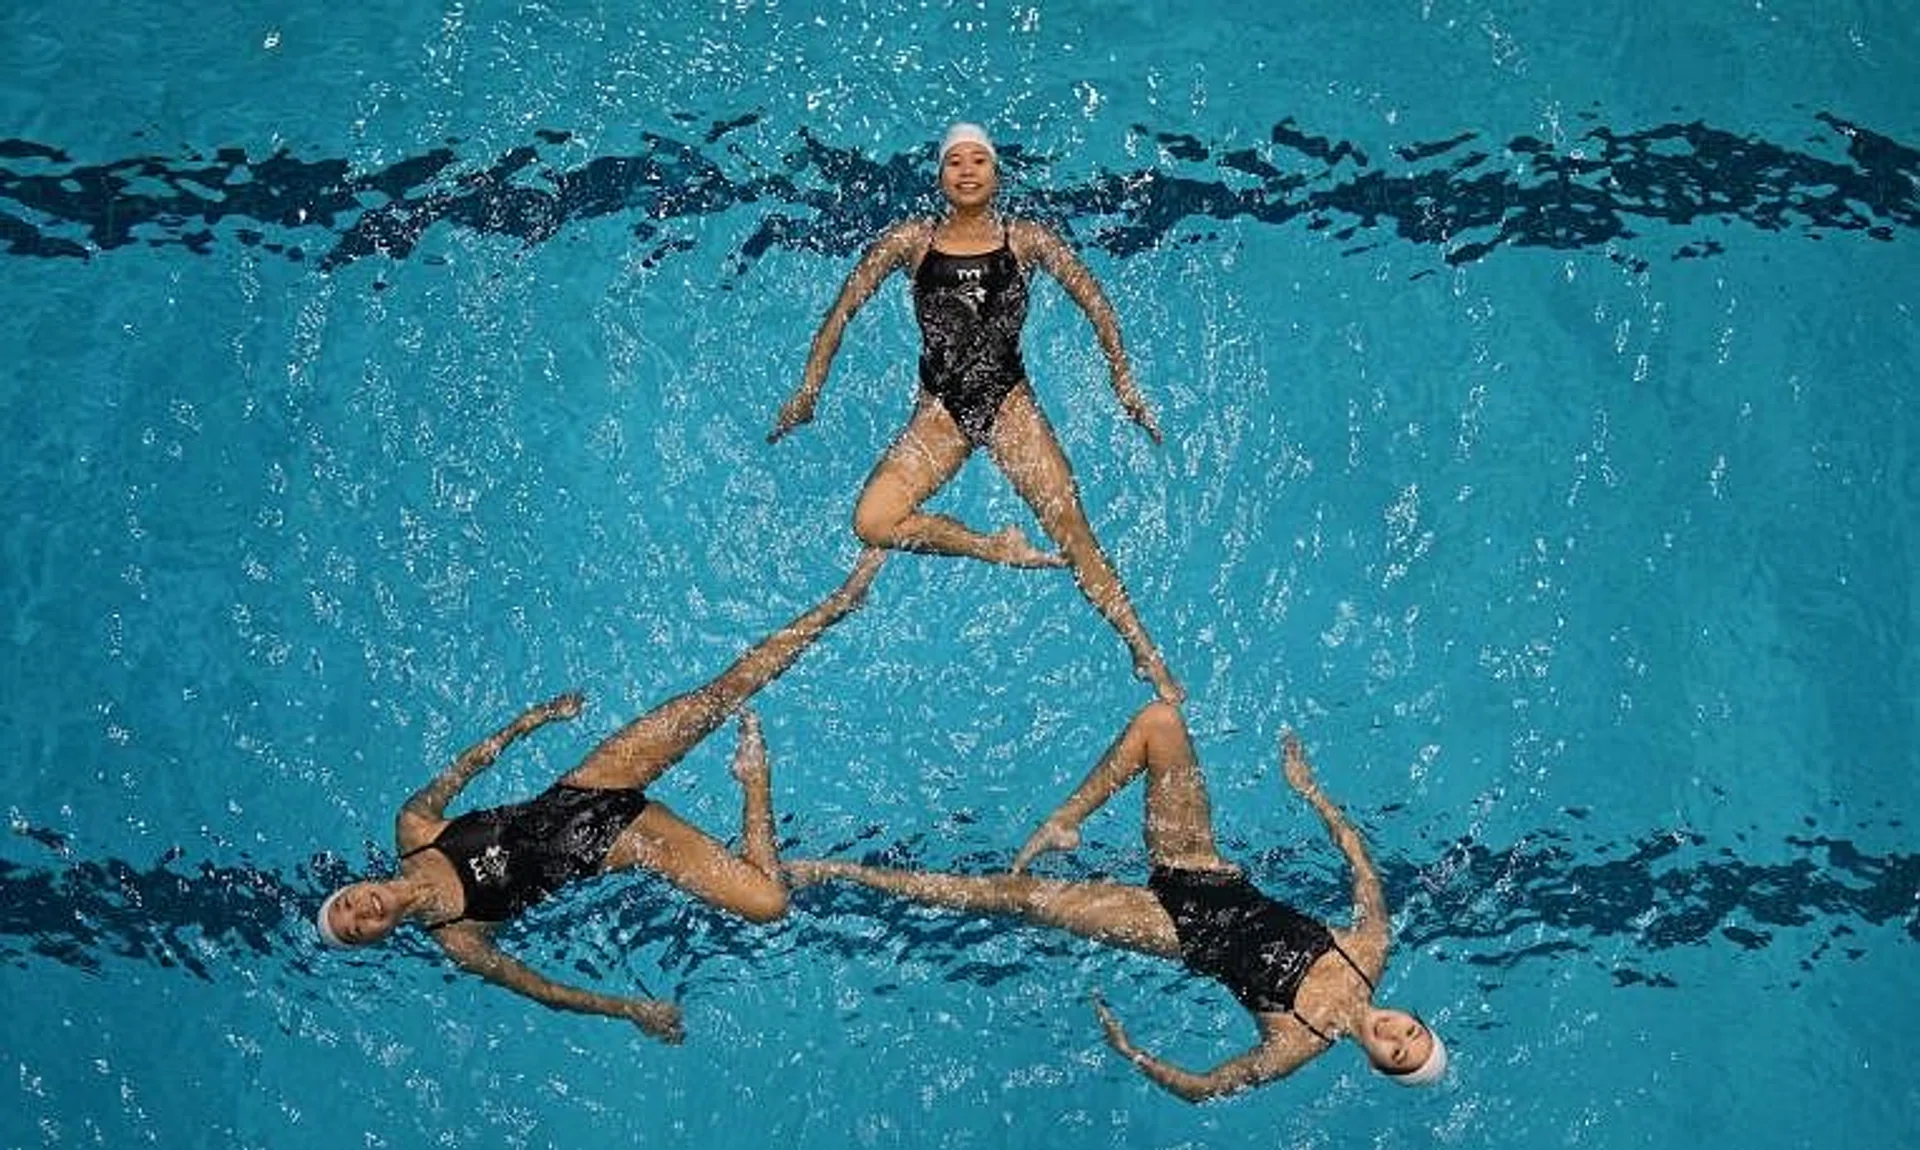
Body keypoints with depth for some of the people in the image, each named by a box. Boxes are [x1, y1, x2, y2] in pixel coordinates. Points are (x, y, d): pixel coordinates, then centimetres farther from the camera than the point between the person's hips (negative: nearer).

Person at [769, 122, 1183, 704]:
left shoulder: (1025, 239, 5)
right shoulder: (911, 240, 5)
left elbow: (1095, 303, 11)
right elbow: (843, 310, 8)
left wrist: (1123, 381, 7)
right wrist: (809, 389, 6)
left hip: (1010, 403, -1)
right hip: (940, 410, 1)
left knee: (1072, 528, -13)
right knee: (871, 523, -21)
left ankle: (1145, 654, -8)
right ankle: (996, 549, -5)